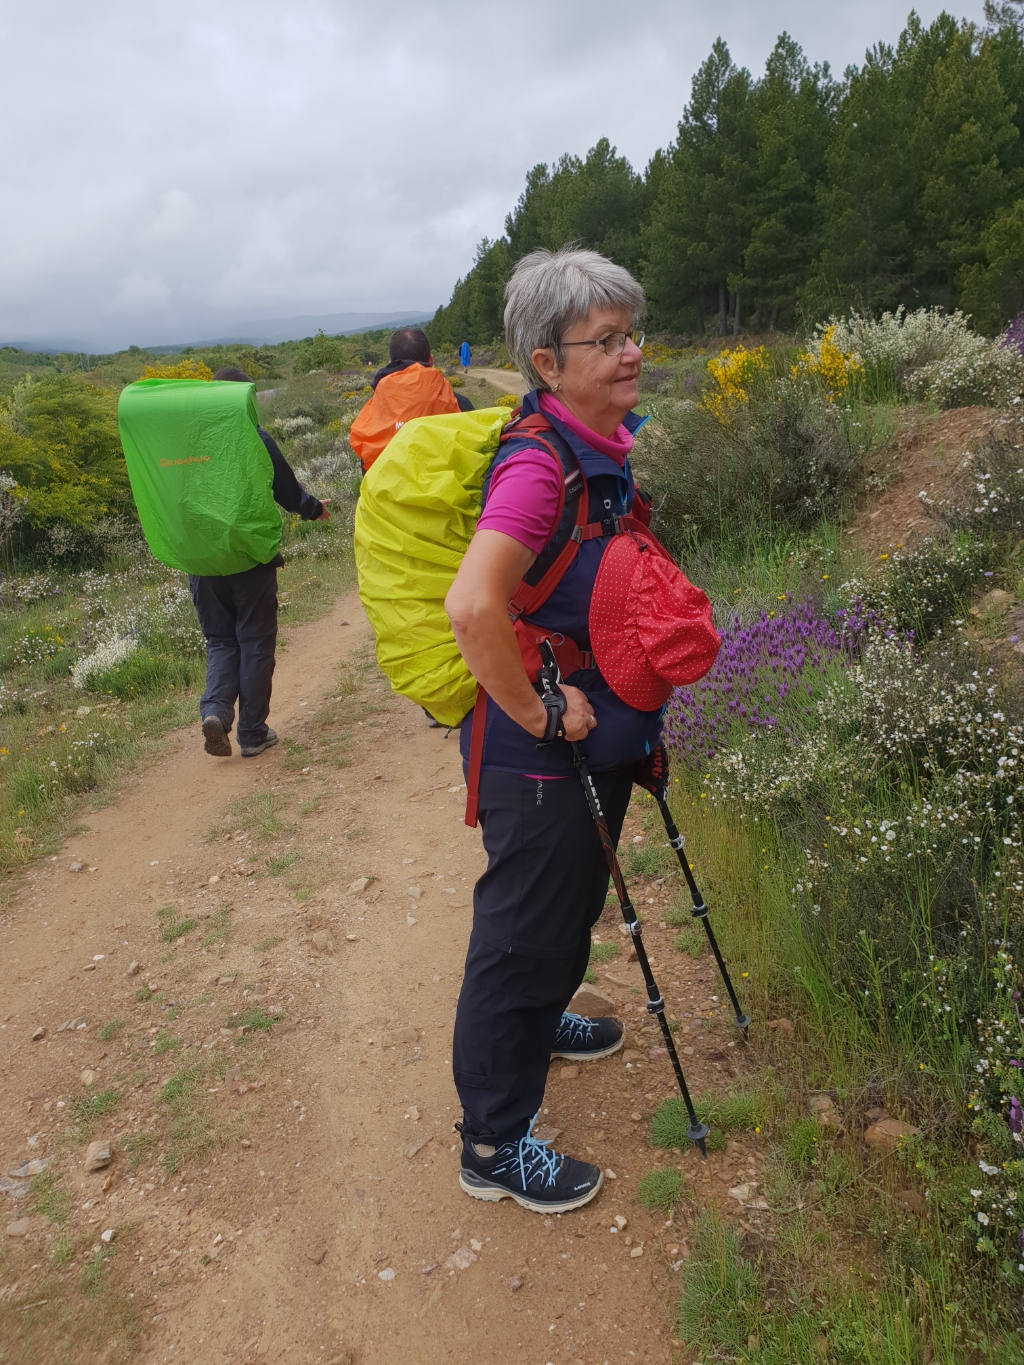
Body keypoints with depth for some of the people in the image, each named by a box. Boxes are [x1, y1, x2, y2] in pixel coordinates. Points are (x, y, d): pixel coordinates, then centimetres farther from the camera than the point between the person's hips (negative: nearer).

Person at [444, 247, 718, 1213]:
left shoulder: (610, 444, 4)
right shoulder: (537, 463, -26)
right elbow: (472, 606, -39)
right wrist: (538, 713, -27)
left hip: (595, 735, 9)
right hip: (538, 756, -9)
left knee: (573, 906, 27)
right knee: (522, 934, 5)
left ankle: (540, 1023, 54)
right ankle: (493, 1145, 23)